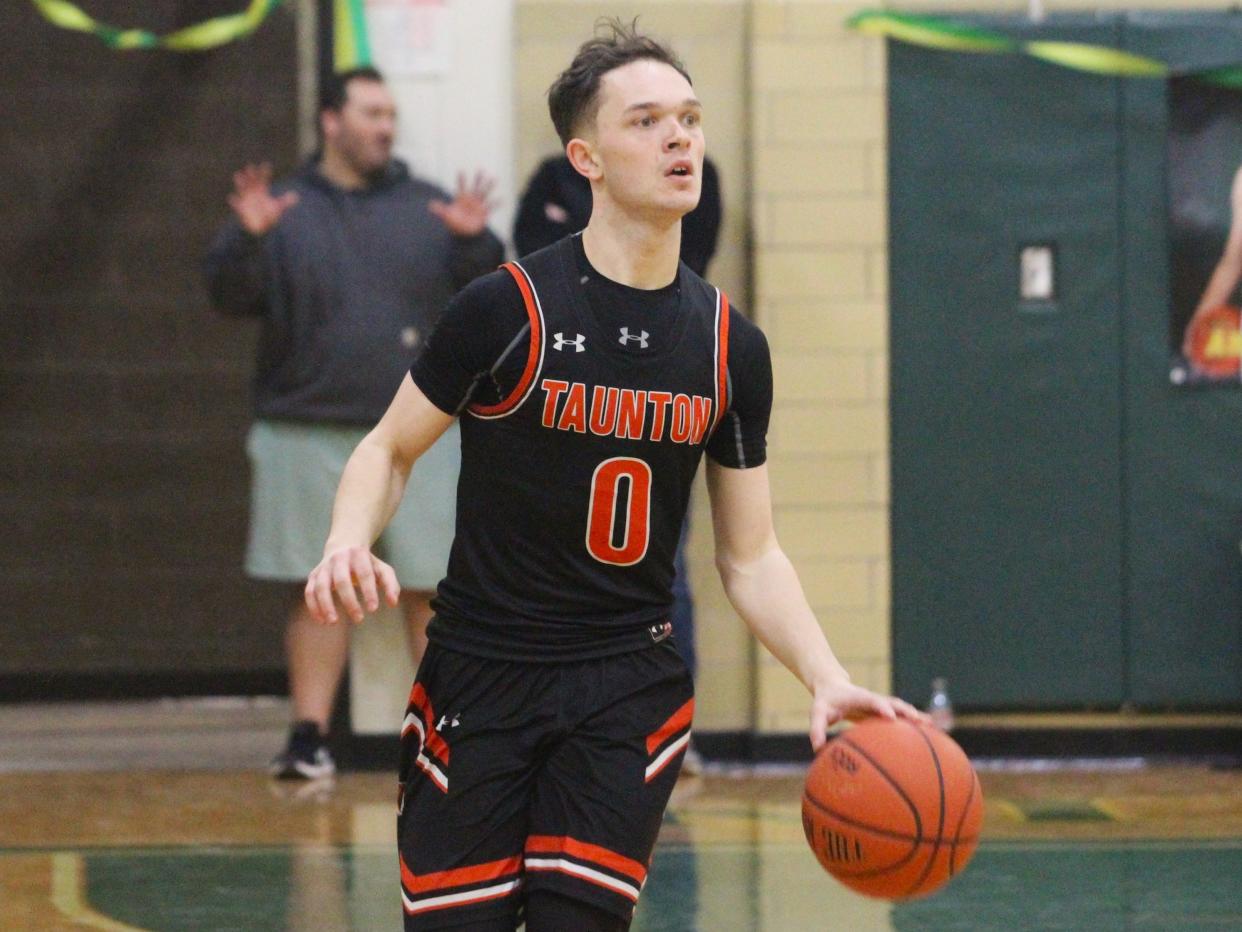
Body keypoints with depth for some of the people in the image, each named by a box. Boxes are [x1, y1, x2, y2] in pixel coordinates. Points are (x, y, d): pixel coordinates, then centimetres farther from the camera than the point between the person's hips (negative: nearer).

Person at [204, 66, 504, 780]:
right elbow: (231, 296, -1)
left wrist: (476, 241, -15)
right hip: (310, 430, 0)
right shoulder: (287, 210, 9)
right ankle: (311, 734, 5)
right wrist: (247, 239, -18)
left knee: (430, 588, -1)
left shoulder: (427, 208, 11)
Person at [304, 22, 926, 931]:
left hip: (629, 686, 3)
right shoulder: (508, 309, -9)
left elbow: (750, 557, 8)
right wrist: (347, 547, -20)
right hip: (482, 679, -2)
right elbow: (390, 451, 2)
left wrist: (827, 680, -7)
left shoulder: (729, 346, 3)